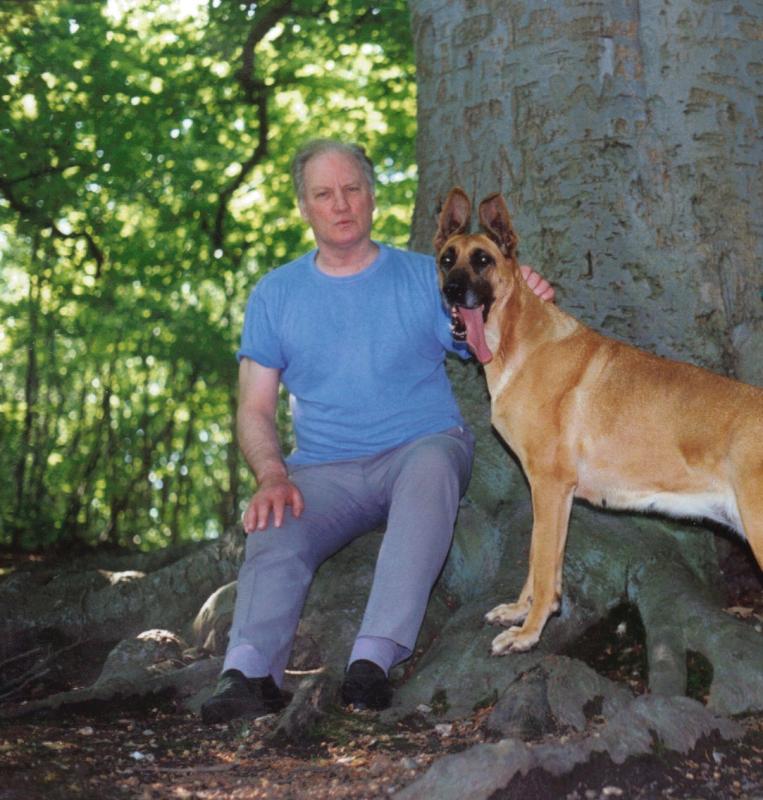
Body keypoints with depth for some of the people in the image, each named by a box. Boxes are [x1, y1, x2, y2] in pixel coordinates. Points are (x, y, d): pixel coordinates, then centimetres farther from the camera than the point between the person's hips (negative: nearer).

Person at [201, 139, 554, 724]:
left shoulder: (424, 277, 9)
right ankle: (249, 672, -47)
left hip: (423, 448, -1)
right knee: (275, 531, -30)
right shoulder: (275, 294, 12)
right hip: (326, 472, 2)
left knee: (432, 465, -37)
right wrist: (272, 475, -12)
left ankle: (374, 657, -46)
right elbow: (256, 409, 9)